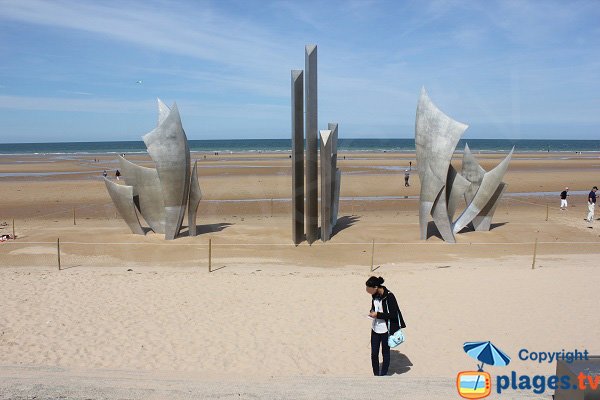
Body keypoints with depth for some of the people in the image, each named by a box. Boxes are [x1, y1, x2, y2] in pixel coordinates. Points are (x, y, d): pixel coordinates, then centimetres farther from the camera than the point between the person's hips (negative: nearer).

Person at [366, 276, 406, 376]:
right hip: (375, 329, 6)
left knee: (385, 353, 11)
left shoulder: (389, 296, -21)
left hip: (385, 330, -6)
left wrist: (377, 315, -20)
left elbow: (393, 314, -19)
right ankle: (376, 375, 26)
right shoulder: (375, 295, 0)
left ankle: (383, 375, 26)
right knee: (374, 353, 9)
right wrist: (372, 311, -5)